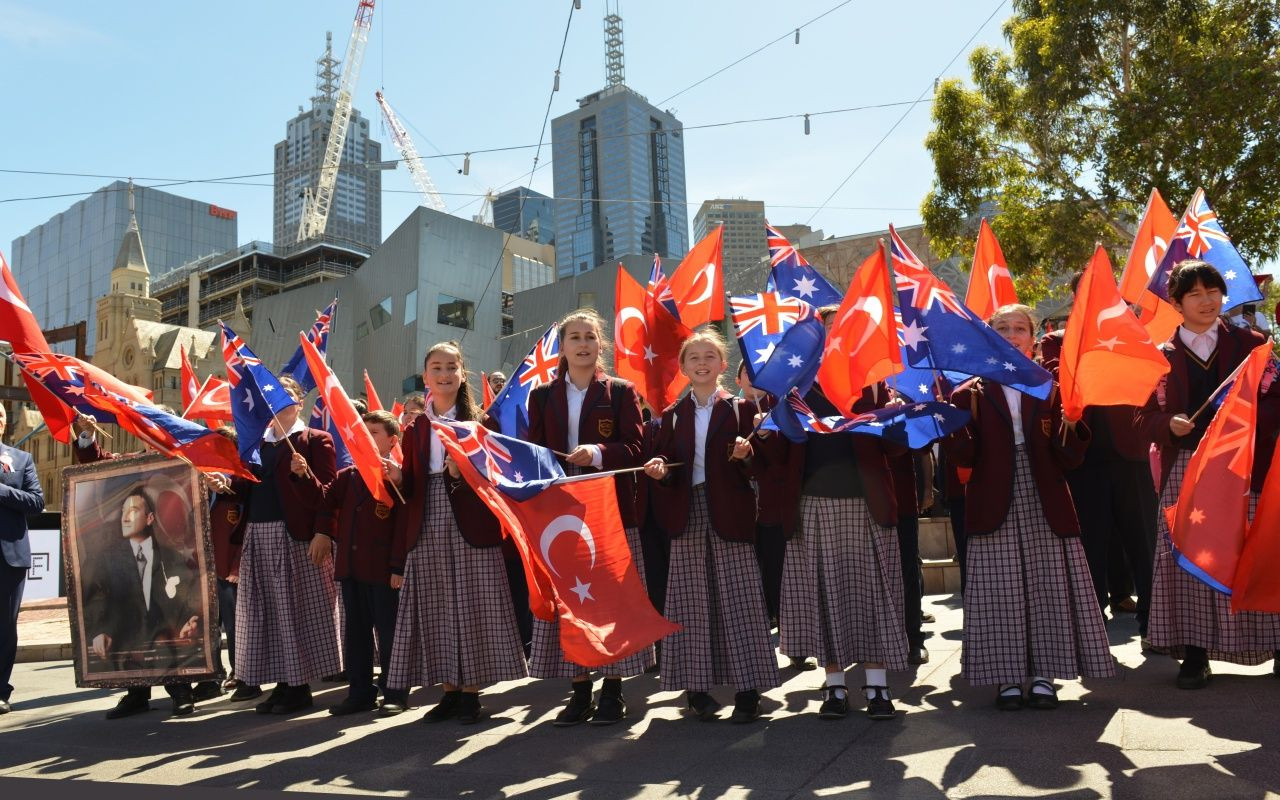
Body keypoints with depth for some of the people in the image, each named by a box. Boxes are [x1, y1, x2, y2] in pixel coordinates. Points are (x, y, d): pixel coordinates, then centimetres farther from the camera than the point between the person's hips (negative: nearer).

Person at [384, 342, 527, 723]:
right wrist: (397, 478, -10)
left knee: (471, 608, 0)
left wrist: (462, 473, -19)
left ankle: (471, 693, 9)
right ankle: (450, 691, 16)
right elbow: (409, 491, 11)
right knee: (436, 612, 6)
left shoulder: (478, 421, 1)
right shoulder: (416, 429, 12)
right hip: (426, 533, 4)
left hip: (469, 531, -3)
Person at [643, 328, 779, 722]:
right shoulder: (674, 414, 13)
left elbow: (755, 467, 2)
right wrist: (660, 470, -11)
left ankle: (748, 688, 4)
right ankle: (697, 686, 12)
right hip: (687, 516, 3)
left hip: (730, 513, -2)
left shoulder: (740, 409, 5)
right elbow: (665, 461, 11)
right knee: (692, 601, 4)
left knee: (739, 599, -2)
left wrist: (746, 456, -19)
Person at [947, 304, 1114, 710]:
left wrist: (1069, 420, -16)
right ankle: (1007, 677, 10)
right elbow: (963, 455, -5)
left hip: (1045, 507, 1)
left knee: (1048, 588, 2)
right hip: (995, 508, -1)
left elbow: (1071, 458, 1)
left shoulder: (1051, 390, 8)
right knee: (1001, 592, 0)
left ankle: (1044, 676, 14)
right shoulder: (971, 394, 6)